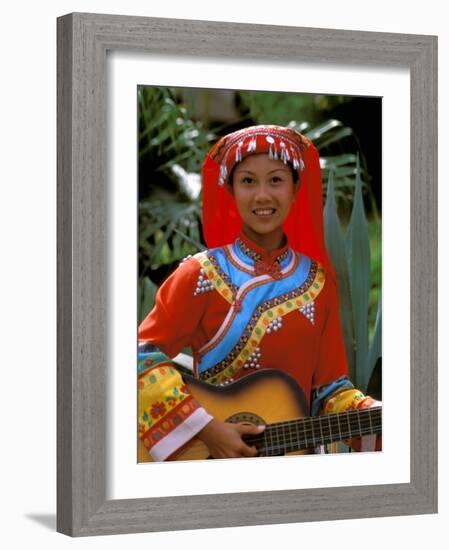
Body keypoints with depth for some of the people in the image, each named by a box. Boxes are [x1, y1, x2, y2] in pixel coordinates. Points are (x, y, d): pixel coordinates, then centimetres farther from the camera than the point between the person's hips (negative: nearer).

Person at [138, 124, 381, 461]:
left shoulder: (317, 279, 7)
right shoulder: (203, 274, -4)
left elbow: (328, 385, 7)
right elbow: (144, 355, -9)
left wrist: (376, 415, -10)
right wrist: (204, 427, -17)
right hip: (210, 454, -3)